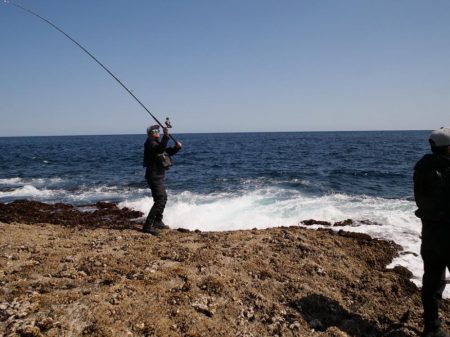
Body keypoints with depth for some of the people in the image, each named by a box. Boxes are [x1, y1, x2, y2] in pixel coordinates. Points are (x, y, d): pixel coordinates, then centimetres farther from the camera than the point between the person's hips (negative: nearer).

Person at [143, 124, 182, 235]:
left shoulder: (156, 142, 17)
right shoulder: (150, 143, -14)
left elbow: (169, 152, 19)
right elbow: (160, 149, -36)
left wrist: (176, 147, 1)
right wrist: (166, 136, -42)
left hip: (159, 176, 11)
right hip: (154, 176, -11)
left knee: (163, 198, 23)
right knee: (160, 201, -17)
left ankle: (158, 222, 36)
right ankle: (147, 226, -16)